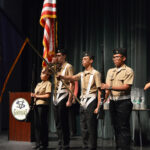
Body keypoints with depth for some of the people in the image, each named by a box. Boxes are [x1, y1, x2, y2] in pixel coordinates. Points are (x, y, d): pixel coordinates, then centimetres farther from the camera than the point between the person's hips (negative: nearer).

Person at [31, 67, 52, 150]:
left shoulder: (48, 83, -3)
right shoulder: (39, 84, 21)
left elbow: (47, 95, -12)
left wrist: (37, 96, -11)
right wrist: (33, 95, 3)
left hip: (43, 105, -8)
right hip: (36, 104, 8)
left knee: (42, 124, -5)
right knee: (36, 124, 6)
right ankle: (38, 142, 12)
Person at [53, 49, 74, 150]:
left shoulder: (68, 66, -4)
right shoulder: (56, 67, 18)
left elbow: (72, 84, -11)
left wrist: (69, 100, -17)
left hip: (63, 96, -7)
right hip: (56, 97, 8)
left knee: (63, 123, -5)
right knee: (58, 123, 11)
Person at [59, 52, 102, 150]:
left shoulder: (95, 73, -4)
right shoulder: (82, 74, 16)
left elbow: (99, 90, -10)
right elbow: (72, 78, -1)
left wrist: (98, 106, -16)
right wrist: (61, 76, -20)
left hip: (91, 101, -7)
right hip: (83, 102, 7)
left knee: (91, 127, -4)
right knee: (83, 127, 11)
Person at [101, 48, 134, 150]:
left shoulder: (128, 71, -3)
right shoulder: (110, 71, 15)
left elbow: (126, 87, -15)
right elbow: (107, 87, 9)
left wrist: (110, 87, -22)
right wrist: (104, 98, -9)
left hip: (123, 102, -6)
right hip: (113, 102, 6)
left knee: (124, 127, -7)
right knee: (116, 127, 10)